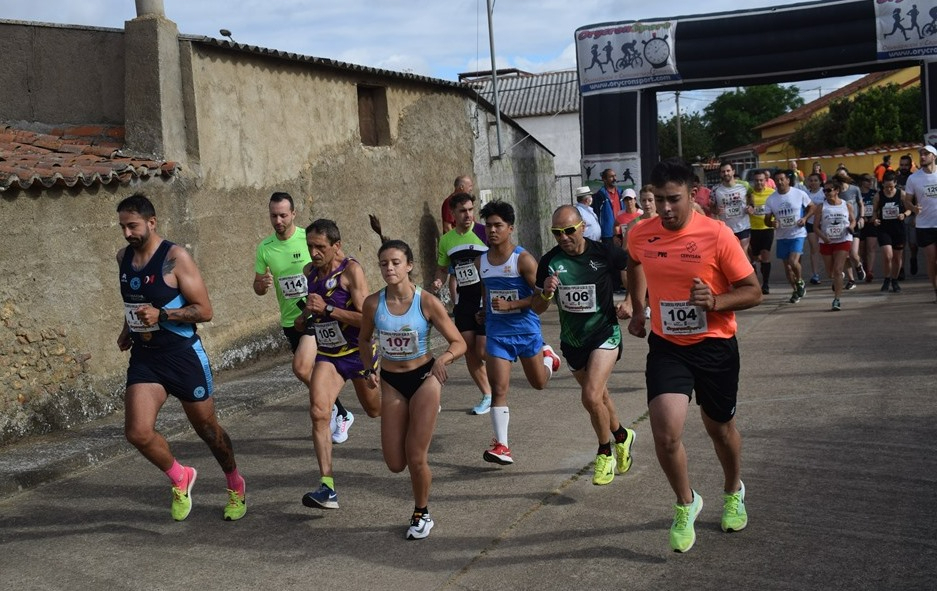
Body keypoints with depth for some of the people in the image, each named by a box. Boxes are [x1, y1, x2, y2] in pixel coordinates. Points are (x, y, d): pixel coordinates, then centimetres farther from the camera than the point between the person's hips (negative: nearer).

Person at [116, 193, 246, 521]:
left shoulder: (176, 257, -15)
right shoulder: (123, 257, 5)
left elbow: (204, 310, -16)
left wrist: (161, 315, -26)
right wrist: (128, 329, 15)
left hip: (183, 355, -5)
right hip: (144, 358, 5)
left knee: (207, 429, 10)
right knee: (137, 432, -12)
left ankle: (236, 487, 36)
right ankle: (180, 478, 16)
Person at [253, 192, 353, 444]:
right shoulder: (264, 248, 1)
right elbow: (257, 288, 8)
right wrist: (263, 284, -16)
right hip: (290, 320, 5)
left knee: (301, 368, -21)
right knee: (314, 372, 12)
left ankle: (332, 409, 2)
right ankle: (341, 415, 33)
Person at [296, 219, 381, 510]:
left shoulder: (351, 270, -18)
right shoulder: (309, 271, 2)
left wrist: (327, 309, -29)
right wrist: (304, 317, 2)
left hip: (359, 352, -4)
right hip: (327, 355, 4)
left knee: (376, 410, 17)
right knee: (318, 413, -17)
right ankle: (327, 488, -18)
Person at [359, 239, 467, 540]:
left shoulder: (427, 302, -17)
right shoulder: (373, 303, -10)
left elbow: (459, 343, -12)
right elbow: (364, 340, 10)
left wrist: (443, 358, -31)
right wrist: (368, 371, -3)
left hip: (424, 378, -3)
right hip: (391, 382, 3)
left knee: (416, 459, -4)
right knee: (395, 464, 5)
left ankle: (421, 515, 23)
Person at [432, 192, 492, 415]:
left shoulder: (484, 233, -10)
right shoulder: (446, 240, 6)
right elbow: (442, 268, 20)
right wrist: (439, 280, -2)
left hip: (487, 297, -5)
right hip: (464, 299, 5)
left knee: (483, 352, -9)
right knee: (469, 350, 3)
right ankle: (487, 396, 18)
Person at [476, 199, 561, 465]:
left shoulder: (523, 259, -14)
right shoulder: (482, 261, 2)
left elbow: (542, 295, -16)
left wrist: (511, 305, -24)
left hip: (526, 330, -3)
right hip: (497, 332, 3)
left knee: (539, 383, 15)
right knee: (499, 388, -8)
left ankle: (547, 355, 49)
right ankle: (501, 446, -4)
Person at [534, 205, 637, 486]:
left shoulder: (604, 254, -16)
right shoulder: (549, 262, -8)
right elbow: (537, 309, -1)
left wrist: (629, 302, -11)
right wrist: (546, 293, -22)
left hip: (604, 333, -4)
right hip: (572, 339, 4)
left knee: (591, 397, -18)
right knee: (600, 396, 19)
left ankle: (605, 453, 7)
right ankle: (622, 436, 47)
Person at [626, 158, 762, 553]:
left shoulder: (717, 234, -16)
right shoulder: (640, 235, -5)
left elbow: (753, 291, -12)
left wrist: (715, 301, -29)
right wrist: (638, 310, 17)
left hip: (715, 346, -1)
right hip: (666, 346, 2)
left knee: (719, 427, 17)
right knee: (666, 432, -15)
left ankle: (733, 492, 48)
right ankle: (686, 504, 13)